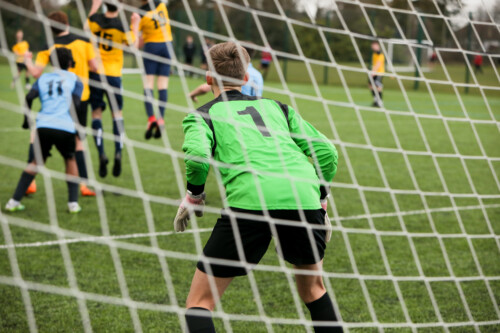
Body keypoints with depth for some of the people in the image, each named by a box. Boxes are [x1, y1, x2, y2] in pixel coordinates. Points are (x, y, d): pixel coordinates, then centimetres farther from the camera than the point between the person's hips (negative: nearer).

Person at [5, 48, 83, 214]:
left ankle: (14, 201, 11)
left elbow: (29, 97, 4)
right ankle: (73, 203, 15)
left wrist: (27, 119, 15)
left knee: (36, 161, 19)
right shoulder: (74, 79, 14)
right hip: (66, 127, -2)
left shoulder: (43, 78, 20)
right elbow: (75, 103, -3)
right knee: (70, 160, 23)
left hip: (44, 126, 2)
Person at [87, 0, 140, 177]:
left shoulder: (96, 20, -6)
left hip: (94, 73, 1)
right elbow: (133, 44, 3)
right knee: (117, 113, 11)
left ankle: (101, 154, -8)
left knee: (96, 112, 6)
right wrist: (135, 25, 14)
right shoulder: (122, 26, -8)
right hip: (114, 75, 0)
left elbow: (87, 26, 17)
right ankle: (118, 153, -2)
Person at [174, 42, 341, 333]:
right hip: (304, 198, 4)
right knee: (313, 286, 30)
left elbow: (197, 154, -4)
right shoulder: (277, 107, 29)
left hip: (249, 200, -4)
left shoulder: (202, 115, 18)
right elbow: (326, 152, 20)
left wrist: (194, 196, 12)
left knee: (200, 301, 9)